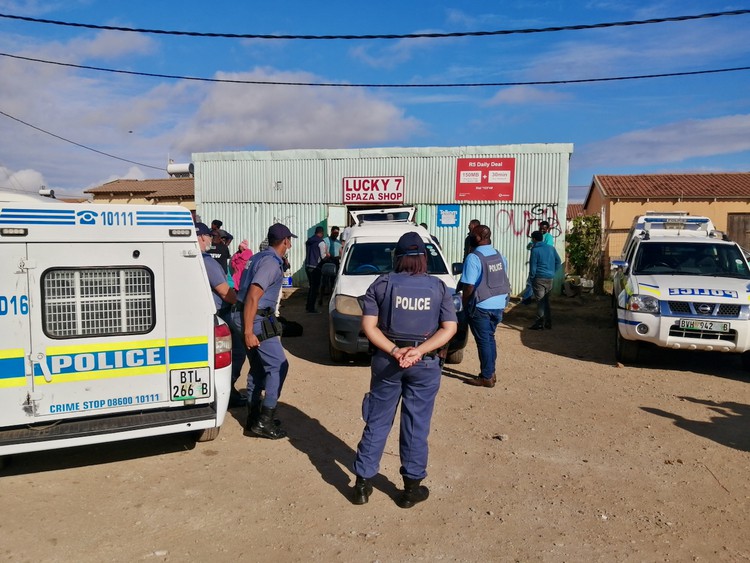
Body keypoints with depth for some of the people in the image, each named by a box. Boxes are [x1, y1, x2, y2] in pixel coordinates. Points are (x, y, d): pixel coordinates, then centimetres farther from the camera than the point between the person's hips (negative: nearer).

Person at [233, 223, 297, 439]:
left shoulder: (260, 257, 14)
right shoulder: (271, 262, -17)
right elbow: (253, 297, -24)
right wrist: (248, 332, -25)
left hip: (250, 318, 10)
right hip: (256, 320, -10)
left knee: (258, 367, 16)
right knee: (278, 366, -6)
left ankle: (254, 417, 24)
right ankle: (264, 421, -3)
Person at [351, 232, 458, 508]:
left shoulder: (382, 283, -1)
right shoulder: (438, 287, 0)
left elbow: (369, 325, -8)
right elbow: (450, 328, -6)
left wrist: (394, 351, -14)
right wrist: (419, 352, -14)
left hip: (386, 361, 0)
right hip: (425, 365, 0)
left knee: (377, 422, 11)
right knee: (416, 426, 10)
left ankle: (362, 483, 19)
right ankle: (412, 488, 19)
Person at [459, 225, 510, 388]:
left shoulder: (473, 258, -17)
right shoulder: (499, 255, 7)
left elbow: (469, 286, -18)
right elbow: (504, 281, 14)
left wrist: (464, 305, -6)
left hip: (481, 307, -7)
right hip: (499, 304, 7)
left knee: (483, 340, 2)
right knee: (489, 338, 18)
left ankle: (487, 377, 9)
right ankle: (491, 372, 26)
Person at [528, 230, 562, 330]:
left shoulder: (535, 250, -11)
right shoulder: (551, 248, 7)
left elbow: (533, 266, -10)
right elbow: (558, 261, 10)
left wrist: (531, 278, 0)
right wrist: (552, 272, 15)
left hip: (539, 278, -6)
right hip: (550, 278, 6)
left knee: (540, 301, -2)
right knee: (546, 300, 16)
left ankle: (540, 324, -1)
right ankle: (548, 322, 20)